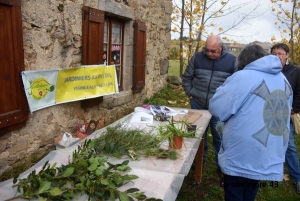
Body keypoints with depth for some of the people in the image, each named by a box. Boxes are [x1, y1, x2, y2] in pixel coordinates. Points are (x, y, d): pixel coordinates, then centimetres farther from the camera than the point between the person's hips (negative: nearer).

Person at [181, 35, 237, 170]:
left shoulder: (232, 60, -4)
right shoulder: (197, 58, 1)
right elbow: (187, 77, 10)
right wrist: (190, 93, 1)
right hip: (198, 105, 2)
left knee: (219, 137, 9)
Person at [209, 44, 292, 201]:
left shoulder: (242, 77, -16)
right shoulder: (284, 80, 5)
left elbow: (216, 108, -14)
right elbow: (282, 115, 16)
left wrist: (226, 89, 4)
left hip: (240, 160, -6)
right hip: (271, 160, 7)